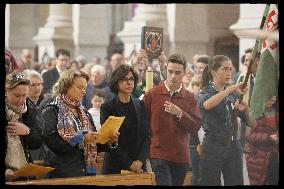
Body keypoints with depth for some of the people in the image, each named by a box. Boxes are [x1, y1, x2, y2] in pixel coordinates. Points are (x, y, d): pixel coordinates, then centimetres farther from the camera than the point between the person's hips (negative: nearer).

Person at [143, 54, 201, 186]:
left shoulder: (189, 98, 6)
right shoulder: (152, 94, 0)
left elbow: (195, 127, 0)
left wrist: (179, 113, -14)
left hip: (181, 156, 3)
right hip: (159, 154, -3)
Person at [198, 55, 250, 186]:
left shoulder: (233, 94, 11)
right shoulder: (205, 92, -2)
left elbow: (248, 120, 9)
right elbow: (207, 105, -28)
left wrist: (245, 108, -13)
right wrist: (231, 89, -34)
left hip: (233, 146, 4)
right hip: (213, 147, -4)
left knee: (236, 182, 1)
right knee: (211, 183, 1)